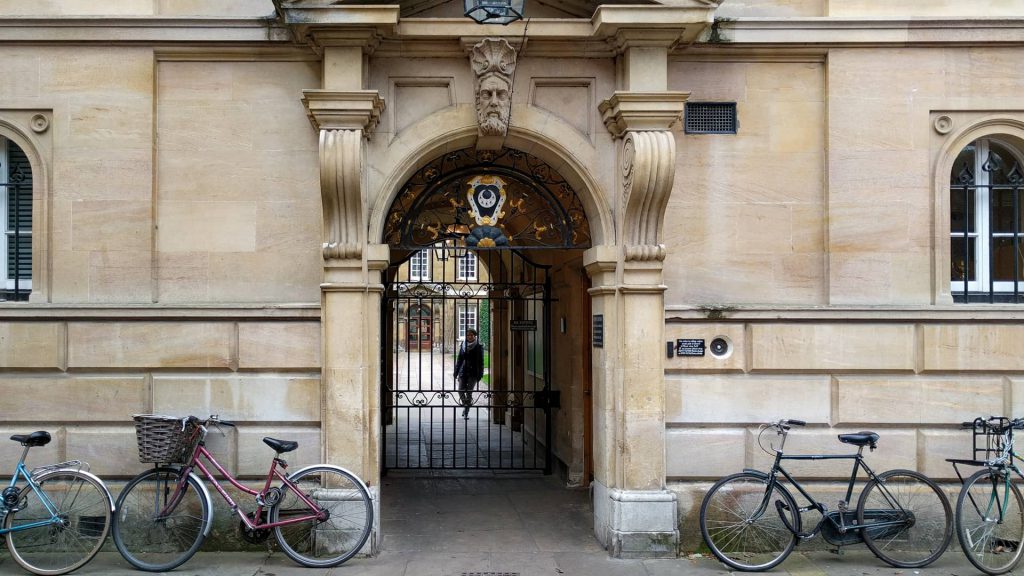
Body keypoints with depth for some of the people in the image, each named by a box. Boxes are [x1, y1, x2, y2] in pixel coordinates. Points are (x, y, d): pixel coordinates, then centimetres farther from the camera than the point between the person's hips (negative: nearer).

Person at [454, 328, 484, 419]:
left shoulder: (478, 347, -2)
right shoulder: (463, 345, 7)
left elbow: (480, 362, -2)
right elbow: (459, 359, 12)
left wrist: (479, 375, -7)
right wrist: (456, 372, 10)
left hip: (473, 373, -3)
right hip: (463, 371, 3)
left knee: (469, 392, -3)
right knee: (460, 391, -4)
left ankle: (466, 413, 6)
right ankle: (465, 405, 23)